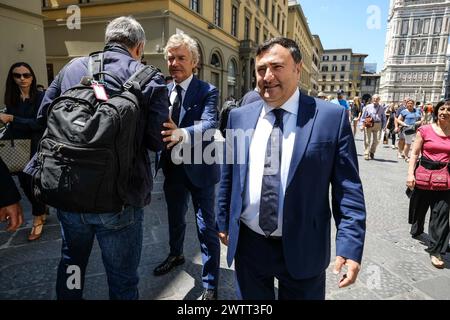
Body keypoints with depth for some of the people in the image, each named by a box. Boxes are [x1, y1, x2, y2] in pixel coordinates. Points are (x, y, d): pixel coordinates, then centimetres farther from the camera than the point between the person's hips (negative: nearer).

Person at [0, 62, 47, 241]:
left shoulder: (41, 97, -10)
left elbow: (39, 123, -19)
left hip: (36, 147, -5)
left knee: (34, 182, -1)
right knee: (24, 183, 13)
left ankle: (38, 220, 18)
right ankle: (43, 210, 36)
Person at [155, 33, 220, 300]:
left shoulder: (208, 91, -12)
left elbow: (210, 124, -30)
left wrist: (182, 134, -48)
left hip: (199, 168, -5)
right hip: (173, 168, 6)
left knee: (207, 227, 5)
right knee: (175, 218, 24)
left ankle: (211, 285, 23)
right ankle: (176, 255, 52)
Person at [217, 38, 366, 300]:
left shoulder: (332, 117, -9)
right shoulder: (239, 117, 0)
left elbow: (348, 189, -7)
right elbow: (228, 176, 8)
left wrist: (350, 245, -11)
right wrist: (224, 221, 12)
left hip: (302, 249, -2)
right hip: (248, 244, 3)